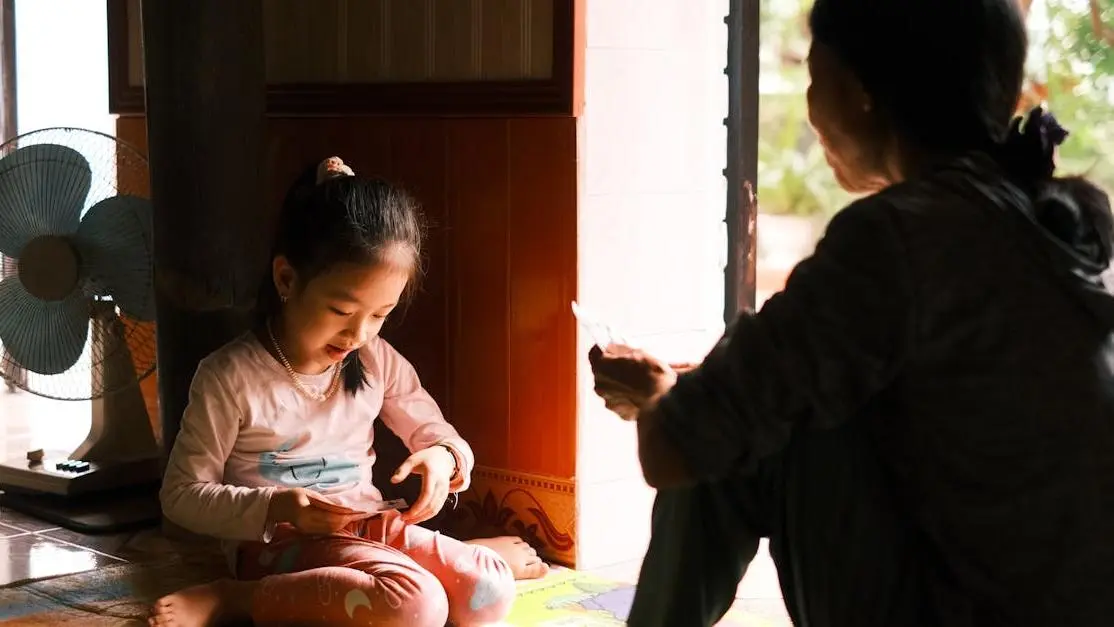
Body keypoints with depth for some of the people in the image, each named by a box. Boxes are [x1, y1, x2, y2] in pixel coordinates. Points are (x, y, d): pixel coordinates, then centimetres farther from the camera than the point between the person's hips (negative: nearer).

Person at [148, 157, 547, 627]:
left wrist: (444, 457, -11)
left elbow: (437, 435, 15)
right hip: (277, 541, -6)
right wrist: (275, 507, -25)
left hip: (366, 526, 6)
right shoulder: (230, 377, -14)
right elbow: (182, 495, -8)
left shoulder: (378, 362, 1)